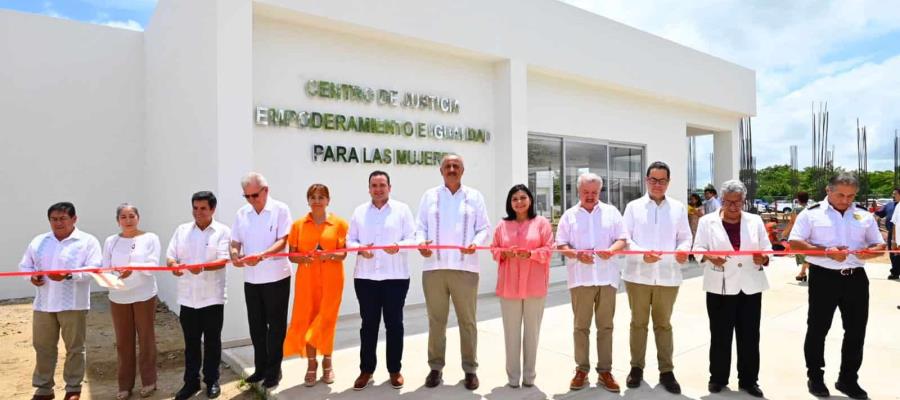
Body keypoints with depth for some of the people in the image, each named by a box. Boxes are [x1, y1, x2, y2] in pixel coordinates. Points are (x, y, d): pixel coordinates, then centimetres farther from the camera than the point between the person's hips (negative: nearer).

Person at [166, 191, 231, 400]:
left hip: (212, 297, -3)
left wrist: (202, 267, -34)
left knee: (212, 341, 9)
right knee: (191, 342, 13)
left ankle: (212, 380, 24)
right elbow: (170, 257, 5)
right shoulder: (182, 230, 7)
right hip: (187, 297, 3)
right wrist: (174, 265, -19)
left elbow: (222, 261, -15)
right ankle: (191, 382, 26)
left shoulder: (223, 231, -5)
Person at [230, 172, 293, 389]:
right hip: (251, 279, 5)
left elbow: (282, 241, -15)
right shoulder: (242, 213, 6)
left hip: (276, 277, -5)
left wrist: (261, 255, -30)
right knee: (256, 325, 14)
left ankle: (274, 370, 19)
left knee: (276, 325, 5)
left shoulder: (280, 209, -8)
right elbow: (235, 242, 8)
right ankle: (260, 367, 29)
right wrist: (234, 254, -15)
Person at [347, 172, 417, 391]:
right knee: (368, 324, 10)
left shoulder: (402, 209, 3)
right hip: (365, 276, 2)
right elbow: (350, 239, 7)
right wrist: (360, 248, -14)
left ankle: (394, 370, 21)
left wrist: (399, 246, -23)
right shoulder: (359, 211, 10)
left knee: (394, 323, 7)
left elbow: (412, 237, -3)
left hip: (396, 276, -2)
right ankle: (366, 370, 22)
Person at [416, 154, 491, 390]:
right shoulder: (429, 196, 11)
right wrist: (421, 242, -13)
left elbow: (485, 228, 5)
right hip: (434, 268, 1)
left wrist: (476, 243, -15)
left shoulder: (474, 196, 9)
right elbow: (420, 226, 8)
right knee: (436, 321, 9)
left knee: (467, 321, 6)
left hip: (465, 268, -1)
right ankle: (436, 368, 22)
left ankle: (470, 369, 19)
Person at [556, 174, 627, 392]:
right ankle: (581, 370, 16)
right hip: (580, 278, 0)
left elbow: (622, 239, 5)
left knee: (605, 326, 7)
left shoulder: (611, 212, 8)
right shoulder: (569, 215, 6)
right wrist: (577, 254, -16)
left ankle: (605, 371, 16)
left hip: (606, 277, 1)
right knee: (581, 326, 6)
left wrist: (611, 250, -16)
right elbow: (561, 245, 2)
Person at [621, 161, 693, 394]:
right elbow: (625, 238, -4)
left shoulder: (678, 208, 8)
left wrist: (683, 250, -16)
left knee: (663, 324, 11)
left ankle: (666, 371, 20)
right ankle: (636, 367, 23)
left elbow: (685, 237, 7)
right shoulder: (634, 207, 2)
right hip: (638, 274, -1)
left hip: (668, 276, 1)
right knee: (638, 323, 10)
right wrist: (642, 254, -21)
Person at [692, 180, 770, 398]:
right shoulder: (708, 221, 1)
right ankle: (718, 378, 20)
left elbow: (767, 249, 6)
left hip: (750, 286, 2)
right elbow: (698, 248, -3)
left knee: (750, 336, 9)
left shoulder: (755, 221, 8)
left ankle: (748, 380, 23)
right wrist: (709, 257, -24)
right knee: (720, 335, 5)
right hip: (720, 287, -2)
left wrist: (763, 258, -17)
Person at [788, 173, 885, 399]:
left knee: (856, 330, 11)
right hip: (824, 277, -4)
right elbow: (795, 243, -9)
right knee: (818, 329, 6)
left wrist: (869, 252, -11)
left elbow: (880, 246, 13)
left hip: (856, 278, 4)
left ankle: (848, 379, 27)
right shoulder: (811, 214, -3)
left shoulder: (865, 217, 10)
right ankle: (815, 377, 21)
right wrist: (826, 252, -20)